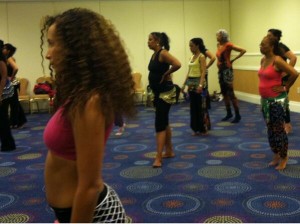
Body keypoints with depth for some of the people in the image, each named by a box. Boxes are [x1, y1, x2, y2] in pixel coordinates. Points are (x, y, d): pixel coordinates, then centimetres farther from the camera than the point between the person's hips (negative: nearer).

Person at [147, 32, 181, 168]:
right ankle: (169, 151, 27)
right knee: (164, 122, 16)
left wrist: (166, 75, -18)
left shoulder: (163, 53, -16)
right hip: (158, 92, 10)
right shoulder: (154, 54, 10)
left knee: (160, 123, -11)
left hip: (165, 92, -10)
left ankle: (158, 158, -9)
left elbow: (177, 64, -32)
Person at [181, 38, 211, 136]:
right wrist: (184, 84, 14)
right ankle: (196, 129, 18)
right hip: (191, 84, 8)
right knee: (193, 107, 10)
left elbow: (203, 72, -18)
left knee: (201, 107, -1)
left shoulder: (201, 56, -10)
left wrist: (200, 85, -28)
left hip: (199, 83, -8)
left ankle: (204, 129, 9)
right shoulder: (192, 57, 13)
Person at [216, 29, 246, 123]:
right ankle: (229, 113, 22)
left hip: (227, 70, -8)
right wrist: (219, 62, 12)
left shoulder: (228, 45, -13)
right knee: (224, 93, 12)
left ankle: (238, 115, 0)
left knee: (231, 93, -6)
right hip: (220, 70, 8)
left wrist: (233, 60, -12)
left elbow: (243, 50, -16)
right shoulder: (218, 45, 9)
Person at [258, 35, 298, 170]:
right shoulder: (263, 60, 8)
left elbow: (294, 73, -24)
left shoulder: (277, 60, -17)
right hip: (265, 100, 8)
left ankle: (284, 158, 13)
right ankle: (276, 156, 27)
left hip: (277, 100, -8)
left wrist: (285, 88, -15)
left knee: (278, 129, 0)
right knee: (270, 129, 14)